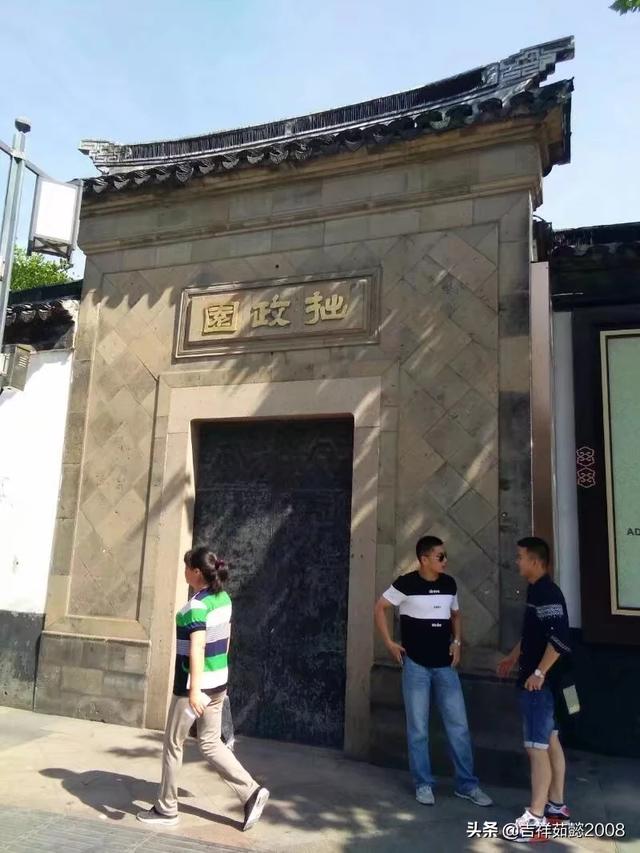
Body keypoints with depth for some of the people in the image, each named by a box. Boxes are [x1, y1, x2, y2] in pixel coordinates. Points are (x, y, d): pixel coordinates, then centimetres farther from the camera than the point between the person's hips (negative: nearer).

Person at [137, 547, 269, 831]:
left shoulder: (196, 606, -20)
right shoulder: (224, 598, 5)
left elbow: (197, 648, -29)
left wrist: (194, 690, -33)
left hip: (196, 684, -8)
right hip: (218, 682, 8)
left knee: (173, 744, 11)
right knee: (210, 743, 17)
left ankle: (166, 809, 26)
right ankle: (252, 792, 10)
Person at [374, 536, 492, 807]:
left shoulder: (449, 584, 3)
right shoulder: (406, 583, -12)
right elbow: (380, 608, -4)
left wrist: (457, 642, 5)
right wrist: (389, 643, -7)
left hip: (445, 665, 4)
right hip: (416, 665, -4)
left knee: (459, 726, 7)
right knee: (418, 729, 6)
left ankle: (467, 784, 21)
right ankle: (423, 784, 21)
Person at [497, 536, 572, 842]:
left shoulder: (547, 593, -19)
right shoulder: (536, 590, 12)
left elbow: (560, 638, -27)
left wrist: (539, 673, -25)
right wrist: (513, 657, 29)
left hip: (541, 682, -10)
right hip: (538, 681, 10)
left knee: (536, 747, -6)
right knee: (550, 742, 17)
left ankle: (535, 819, 1)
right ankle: (556, 805, 29)